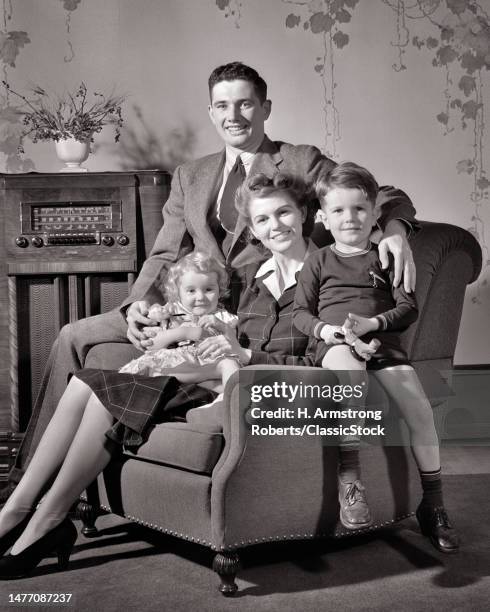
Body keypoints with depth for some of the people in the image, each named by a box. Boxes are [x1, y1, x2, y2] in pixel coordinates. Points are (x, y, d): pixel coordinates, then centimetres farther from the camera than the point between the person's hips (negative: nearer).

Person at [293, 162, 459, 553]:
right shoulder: (319, 261, 15)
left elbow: (408, 308, 7)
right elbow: (301, 313, 12)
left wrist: (372, 323, -11)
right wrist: (321, 328, -10)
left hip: (382, 340, 2)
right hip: (335, 343, -2)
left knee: (419, 407, -19)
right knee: (350, 371, -39)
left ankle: (433, 505, -2)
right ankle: (350, 476, -34)